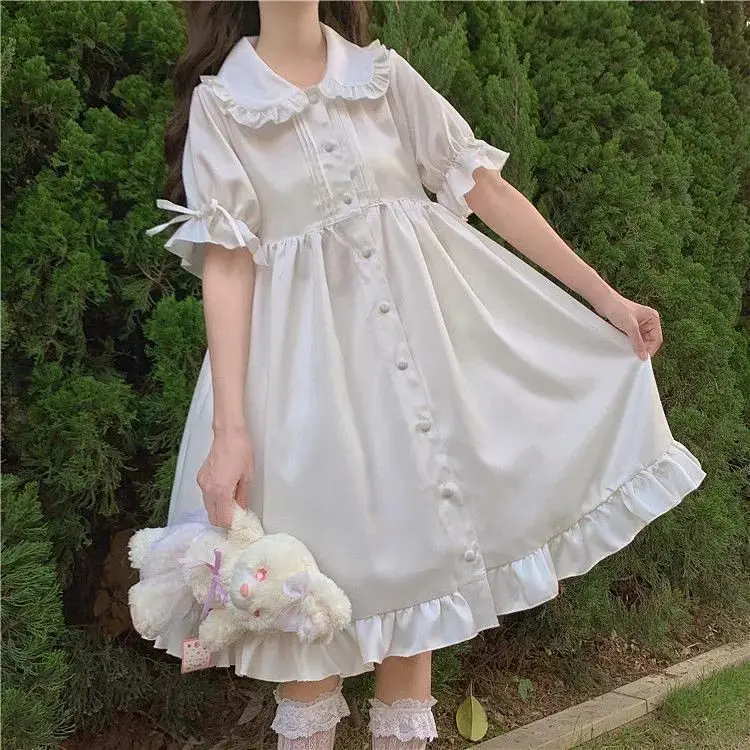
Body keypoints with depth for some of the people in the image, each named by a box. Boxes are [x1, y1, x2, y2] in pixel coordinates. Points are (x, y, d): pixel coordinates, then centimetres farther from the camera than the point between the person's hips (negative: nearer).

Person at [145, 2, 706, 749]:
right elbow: (226, 264, -9)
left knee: (415, 546, 9)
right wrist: (231, 428, -19)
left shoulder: (384, 74, 7)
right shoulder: (218, 101, -1)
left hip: (425, 326, 3)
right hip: (308, 355, -2)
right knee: (314, 573, 3)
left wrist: (605, 298, 3)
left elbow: (487, 189, 5)